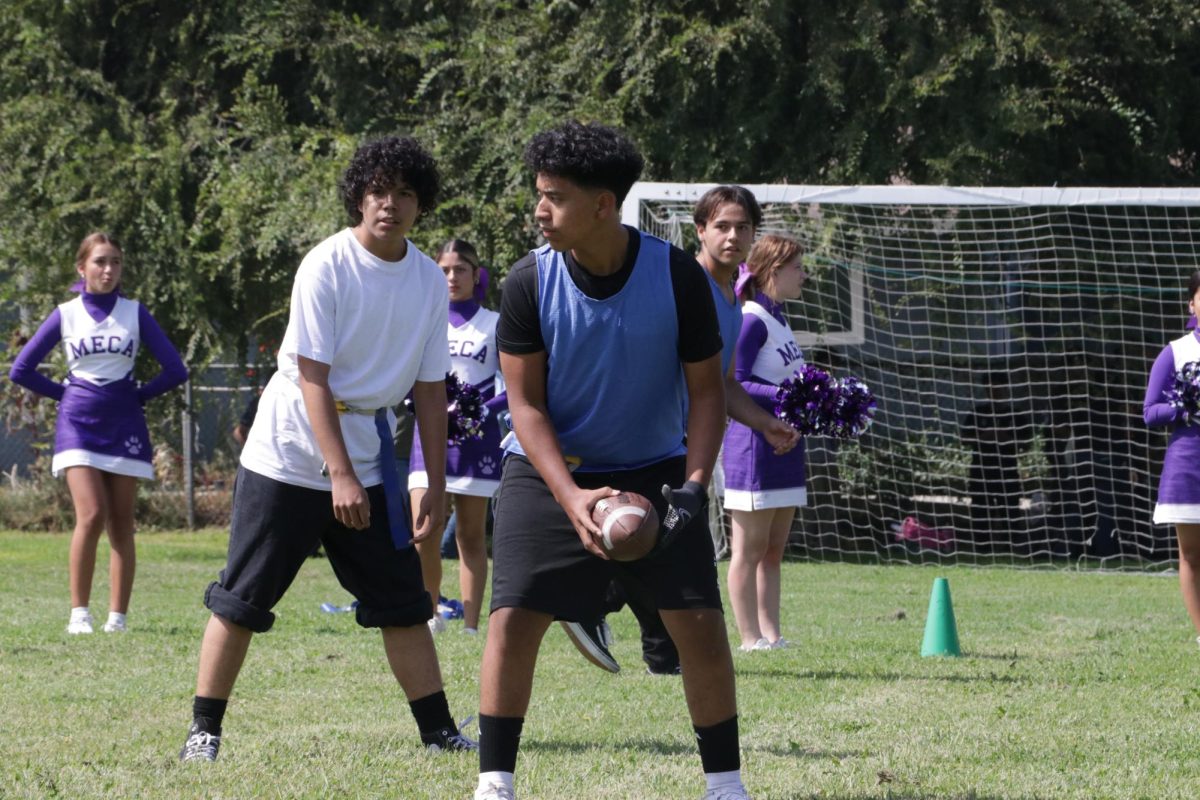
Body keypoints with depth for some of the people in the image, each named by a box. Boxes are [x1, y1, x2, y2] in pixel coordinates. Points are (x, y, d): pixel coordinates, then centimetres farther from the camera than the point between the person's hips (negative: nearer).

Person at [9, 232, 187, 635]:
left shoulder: (135, 313, 4)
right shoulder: (66, 315, 3)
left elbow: (175, 370, 4)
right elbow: (21, 370, 6)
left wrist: (139, 394, 2)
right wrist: (63, 393, 4)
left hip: (124, 426, 1)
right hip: (79, 426, -1)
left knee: (120, 525, 0)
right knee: (91, 516, -16)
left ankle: (117, 617, 4)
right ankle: (79, 613, -10)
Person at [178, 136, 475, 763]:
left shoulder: (429, 281, 0)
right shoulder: (326, 266, -14)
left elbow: (430, 389, 6)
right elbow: (313, 377, -18)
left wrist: (437, 487, 3)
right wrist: (341, 475, -24)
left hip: (370, 459, 4)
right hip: (289, 455, -4)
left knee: (403, 602, 2)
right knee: (242, 598, -2)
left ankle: (439, 731, 7)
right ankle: (204, 729, 4)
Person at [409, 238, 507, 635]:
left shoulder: (494, 324, 5)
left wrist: (485, 409, -15)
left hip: (476, 436, -1)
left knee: (471, 534, 2)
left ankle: (471, 625, 6)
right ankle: (430, 613, 3)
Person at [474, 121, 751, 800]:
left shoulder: (678, 276, -16)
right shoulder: (530, 283, -15)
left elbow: (706, 390, -6)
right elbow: (526, 403, -10)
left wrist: (693, 483, -20)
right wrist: (570, 497, -23)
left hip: (655, 471, 0)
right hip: (550, 473, 0)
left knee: (700, 622, -7)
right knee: (513, 618, -11)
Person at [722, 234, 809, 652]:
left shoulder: (777, 320, 15)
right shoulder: (751, 321, -13)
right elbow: (733, 386, -19)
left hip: (784, 448, 10)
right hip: (754, 446, -10)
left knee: (772, 551, 10)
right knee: (749, 550, -4)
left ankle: (771, 635, 13)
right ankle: (750, 640, -1)